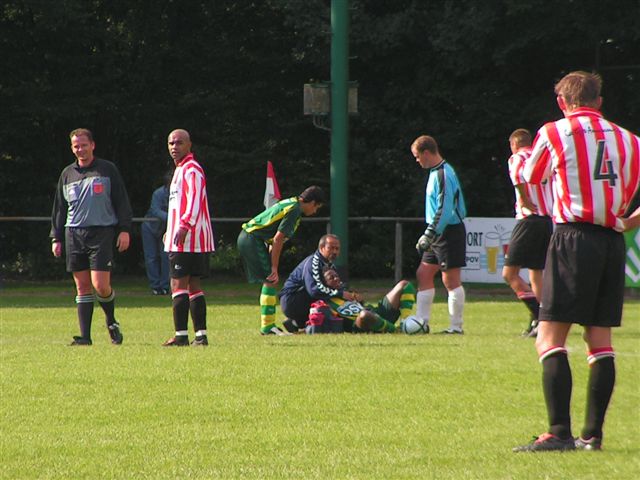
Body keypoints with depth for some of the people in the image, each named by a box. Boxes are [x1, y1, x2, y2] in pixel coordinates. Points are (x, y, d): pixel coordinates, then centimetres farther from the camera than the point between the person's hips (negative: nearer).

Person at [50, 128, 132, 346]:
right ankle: (85, 335, 5)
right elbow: (59, 208, 19)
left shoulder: (107, 169, 4)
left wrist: (124, 229, -5)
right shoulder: (67, 174, 15)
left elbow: (122, 202, 3)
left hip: (102, 232, -4)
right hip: (74, 234, 4)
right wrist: (56, 238, 13)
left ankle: (111, 322, 14)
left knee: (100, 285, -12)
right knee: (82, 286, 3)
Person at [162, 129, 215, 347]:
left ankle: (181, 335, -14)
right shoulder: (181, 169, 22)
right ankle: (200, 335, 8)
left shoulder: (191, 170, -10)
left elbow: (195, 200, -23)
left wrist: (184, 225, -33)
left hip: (188, 239, -10)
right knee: (194, 286, 9)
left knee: (179, 284, -11)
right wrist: (172, 230, 34)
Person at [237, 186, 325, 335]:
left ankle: (267, 325, 15)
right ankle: (268, 326, -9)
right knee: (271, 281, -9)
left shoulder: (291, 203, 15)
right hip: (253, 239, -10)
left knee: (269, 281, 13)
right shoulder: (294, 210, -16)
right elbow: (278, 239, -19)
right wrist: (274, 268, -16)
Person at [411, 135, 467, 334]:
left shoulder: (443, 174, -16)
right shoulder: (435, 172, 15)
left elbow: (445, 210, -22)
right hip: (439, 235, 10)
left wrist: (429, 234, -21)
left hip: (449, 233, -10)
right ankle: (421, 322, 12)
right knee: (423, 274, 10)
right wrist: (429, 235, 19)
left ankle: (456, 326, -1)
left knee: (451, 279, -6)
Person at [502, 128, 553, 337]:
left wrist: (525, 201, -15)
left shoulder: (517, 158, -2)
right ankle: (541, 324, 8)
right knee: (537, 274, 13)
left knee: (509, 273, -5)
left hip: (529, 220, -7)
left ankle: (539, 317, -17)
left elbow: (517, 174, -24)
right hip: (549, 220, 7)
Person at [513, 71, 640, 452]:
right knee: (600, 339, 9)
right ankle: (593, 434, 8)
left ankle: (560, 432, -17)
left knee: (550, 338, -6)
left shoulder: (554, 133, 2)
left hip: (574, 238, -5)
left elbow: (530, 177, 18)